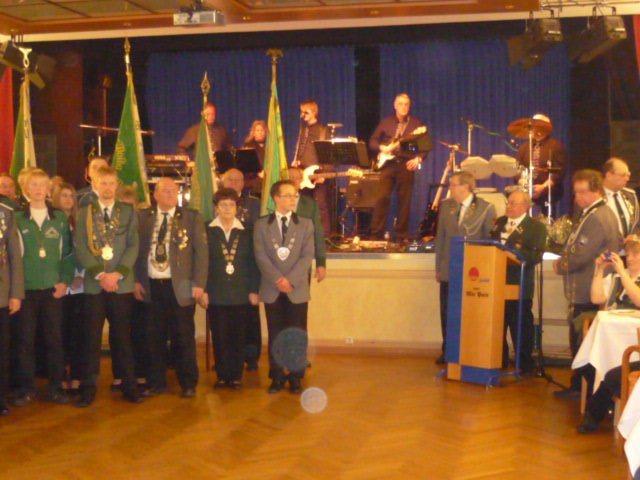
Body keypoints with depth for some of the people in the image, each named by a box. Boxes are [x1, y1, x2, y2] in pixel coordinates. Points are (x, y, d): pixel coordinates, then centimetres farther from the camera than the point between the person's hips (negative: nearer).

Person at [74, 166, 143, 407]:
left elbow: (133, 246, 1)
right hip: (94, 284, 0)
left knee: (122, 336, 5)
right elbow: (80, 248, -2)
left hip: (121, 283, 0)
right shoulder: (84, 212, 7)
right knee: (92, 338, 0)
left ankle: (129, 385, 12)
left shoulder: (128, 212, 8)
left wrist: (117, 273, -12)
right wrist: (100, 274, -13)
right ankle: (89, 387, 7)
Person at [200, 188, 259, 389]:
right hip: (216, 295, -1)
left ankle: (236, 376, 13)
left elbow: (253, 264, 6)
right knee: (219, 337, 1)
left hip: (241, 294, 1)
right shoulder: (207, 232, 3)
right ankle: (222, 375, 12)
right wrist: (203, 290, -5)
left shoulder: (246, 233, 7)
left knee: (238, 337, 4)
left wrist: (254, 290, -1)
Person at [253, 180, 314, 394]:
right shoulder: (261, 225, 5)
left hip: (297, 289, 0)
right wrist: (278, 279, -15)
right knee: (275, 335, 5)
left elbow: (307, 256, -3)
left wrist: (291, 279, -15)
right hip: (272, 290, 0)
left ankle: (296, 377, 11)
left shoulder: (305, 224, 6)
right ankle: (277, 377, 14)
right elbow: (261, 256, -4)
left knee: (297, 336, 2)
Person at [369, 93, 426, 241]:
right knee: (382, 198, -8)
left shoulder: (416, 124, 8)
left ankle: (402, 235, 9)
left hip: (406, 165, -1)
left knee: (405, 201, 0)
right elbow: (372, 141, 13)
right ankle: (376, 233, -2)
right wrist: (382, 148, -7)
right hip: (388, 164, 1)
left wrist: (418, 159, -11)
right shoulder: (385, 122, 12)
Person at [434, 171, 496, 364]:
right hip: (449, 271, 3)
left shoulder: (486, 208, -3)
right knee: (447, 314, 6)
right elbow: (440, 238, 12)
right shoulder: (445, 206, 8)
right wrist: (438, 267, 9)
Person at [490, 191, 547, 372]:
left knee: (521, 328, 1)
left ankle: (525, 366, 11)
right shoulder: (500, 222, 16)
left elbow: (536, 255, -15)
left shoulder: (536, 227, -5)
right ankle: (499, 363, 22)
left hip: (519, 285, -6)